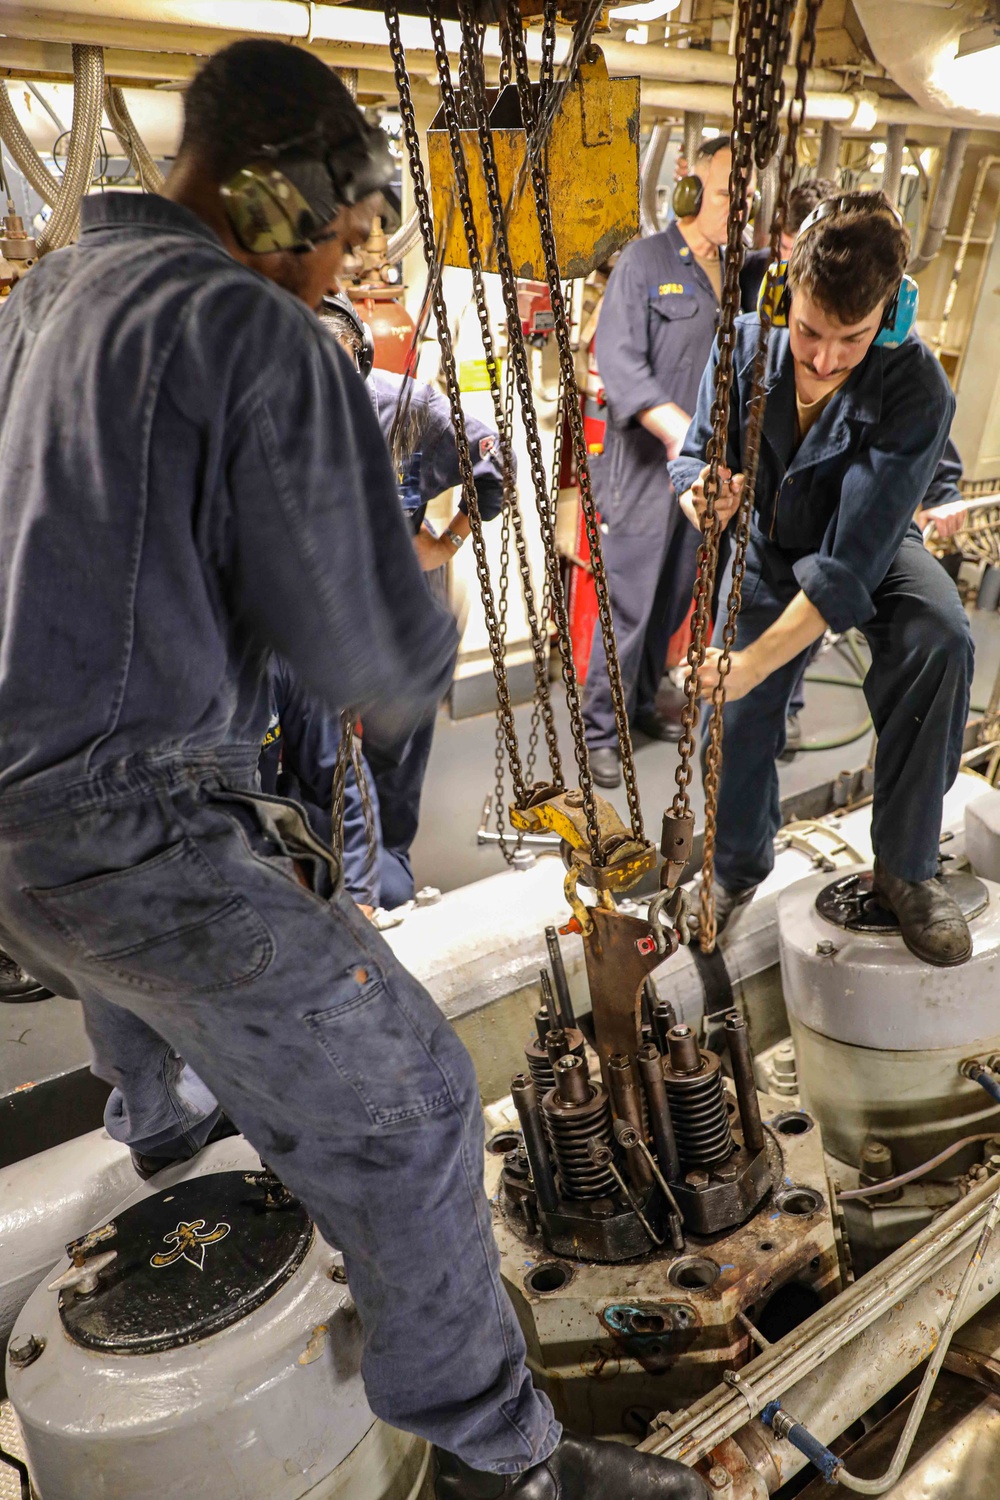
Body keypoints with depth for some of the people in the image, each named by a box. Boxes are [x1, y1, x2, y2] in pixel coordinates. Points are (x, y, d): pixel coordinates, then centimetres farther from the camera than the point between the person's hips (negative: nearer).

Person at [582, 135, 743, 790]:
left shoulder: (731, 272, 11)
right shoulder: (646, 260, -6)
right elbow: (619, 363, -17)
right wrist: (678, 429, -30)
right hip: (645, 466, -6)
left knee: (674, 600, 13)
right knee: (630, 605, -4)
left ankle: (642, 703, 30)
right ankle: (601, 729, 9)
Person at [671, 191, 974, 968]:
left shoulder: (916, 389, -30)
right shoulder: (746, 346, -20)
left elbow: (852, 560, -36)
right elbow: (698, 452, -7)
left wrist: (755, 661, -44)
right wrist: (702, 493, -33)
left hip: (870, 550, -2)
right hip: (769, 546, 2)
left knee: (940, 641, -32)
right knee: (739, 715, -10)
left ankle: (906, 865, -12)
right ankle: (739, 864, 24)